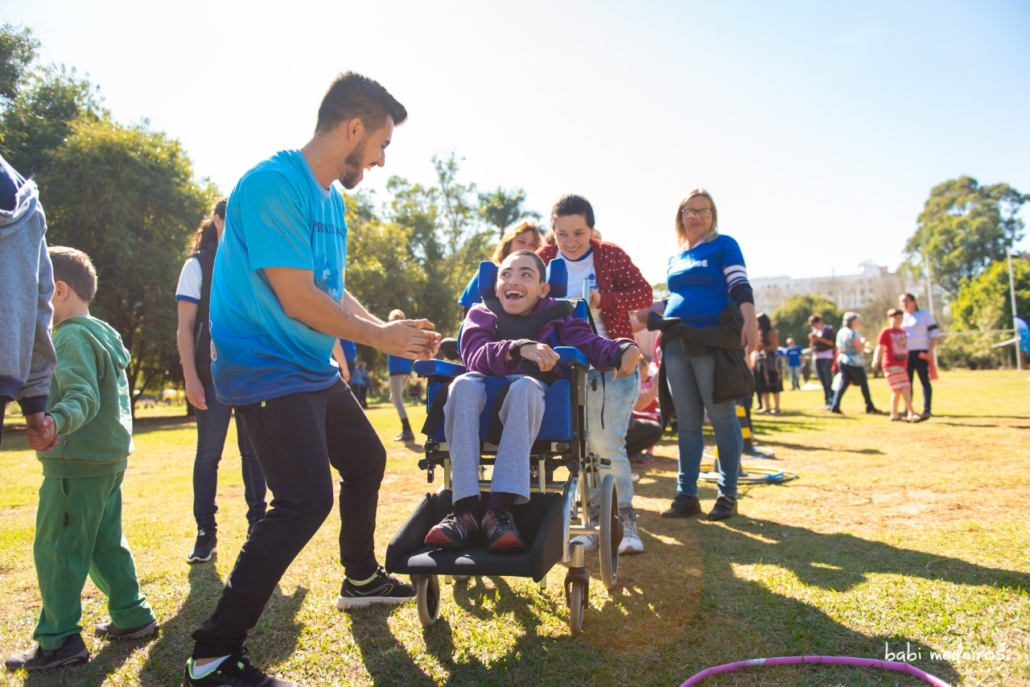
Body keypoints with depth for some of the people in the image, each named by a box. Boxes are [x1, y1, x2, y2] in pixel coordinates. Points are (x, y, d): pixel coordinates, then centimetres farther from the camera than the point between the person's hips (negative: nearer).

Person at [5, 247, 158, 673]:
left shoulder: (73, 337, -14)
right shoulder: (105, 334, 16)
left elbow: (83, 397, -27)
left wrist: (56, 421, -44)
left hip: (77, 465, -10)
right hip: (109, 458, 10)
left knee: (55, 549, -2)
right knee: (105, 543, 17)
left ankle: (58, 641, 5)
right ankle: (131, 616, 24)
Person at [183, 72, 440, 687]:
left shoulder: (331, 200, 12)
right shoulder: (274, 185, -19)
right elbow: (298, 298, -23)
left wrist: (395, 332, 5)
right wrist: (380, 337, -12)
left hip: (314, 370, 10)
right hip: (267, 370, -10)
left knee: (367, 459, 20)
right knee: (306, 499, -18)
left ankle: (361, 579, 40)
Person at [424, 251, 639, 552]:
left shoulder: (555, 313, 15)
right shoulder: (481, 314, 13)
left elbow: (590, 343, -3)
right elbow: (475, 357, -9)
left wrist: (623, 350, -27)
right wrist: (519, 348, -28)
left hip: (531, 392, 0)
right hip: (486, 388, 1)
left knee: (524, 385, -36)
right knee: (464, 384, -34)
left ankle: (500, 509, -45)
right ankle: (465, 508, -42)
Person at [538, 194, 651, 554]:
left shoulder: (611, 255, -4)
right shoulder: (544, 259, 3)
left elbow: (644, 294, -9)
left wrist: (603, 300, -23)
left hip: (613, 365, -3)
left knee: (608, 444, -7)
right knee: (581, 447, 6)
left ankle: (626, 521, 7)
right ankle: (596, 521, 17)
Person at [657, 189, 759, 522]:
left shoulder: (723, 245, 3)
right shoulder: (675, 257, 20)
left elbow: (740, 287, -9)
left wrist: (750, 323, -23)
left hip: (713, 341, -5)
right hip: (677, 343, 6)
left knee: (722, 419, -2)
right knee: (687, 422, 7)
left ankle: (728, 494, 8)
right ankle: (686, 495, 11)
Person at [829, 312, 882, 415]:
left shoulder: (840, 332, 8)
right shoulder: (853, 333, -16)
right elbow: (859, 349, -17)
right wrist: (863, 341, -1)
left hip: (842, 361, 7)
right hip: (855, 363, -7)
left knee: (843, 384, 3)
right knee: (864, 385, 7)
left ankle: (835, 406, -9)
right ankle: (870, 407, 16)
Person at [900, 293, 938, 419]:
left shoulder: (924, 314, 3)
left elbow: (934, 333, -2)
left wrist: (931, 351, -12)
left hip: (921, 353, -5)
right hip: (905, 354, 5)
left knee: (924, 381, -5)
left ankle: (927, 410, -5)